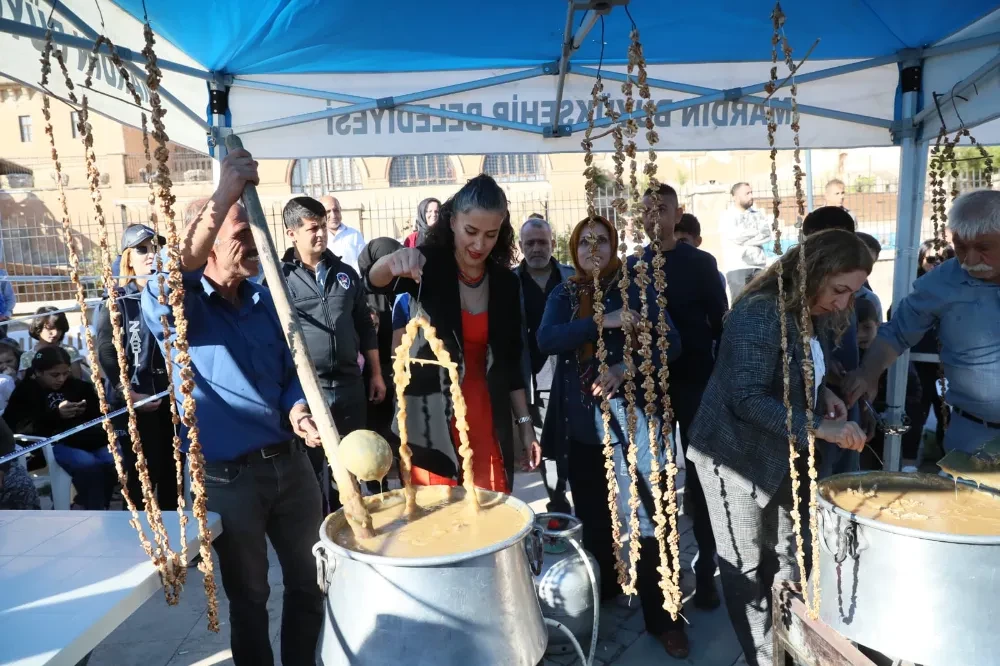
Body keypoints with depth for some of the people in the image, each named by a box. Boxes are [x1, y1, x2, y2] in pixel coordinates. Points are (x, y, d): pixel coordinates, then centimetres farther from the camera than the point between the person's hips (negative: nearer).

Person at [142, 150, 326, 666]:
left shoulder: (263, 301, 6)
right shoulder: (179, 306, -10)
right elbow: (164, 285, -35)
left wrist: (297, 410, -11)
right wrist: (224, 196, -39)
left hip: (290, 463, 5)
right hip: (227, 476, -5)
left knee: (310, 581, 17)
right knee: (248, 596, 13)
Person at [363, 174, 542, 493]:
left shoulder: (505, 282, 5)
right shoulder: (428, 264, -6)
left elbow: (510, 360, 10)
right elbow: (375, 282, -25)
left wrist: (525, 423, 8)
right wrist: (392, 261, -47)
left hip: (487, 421, 3)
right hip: (431, 421, -3)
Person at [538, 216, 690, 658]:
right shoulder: (563, 295, 6)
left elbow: (671, 342, -5)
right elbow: (546, 340, -12)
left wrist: (626, 366, -21)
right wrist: (603, 322, -22)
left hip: (631, 415, -2)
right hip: (582, 418, 3)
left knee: (646, 517, -4)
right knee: (592, 512, 14)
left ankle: (662, 618, 8)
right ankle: (603, 592, 35)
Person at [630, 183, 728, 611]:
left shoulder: (701, 263, -1)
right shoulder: (630, 267, 6)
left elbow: (720, 323, -2)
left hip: (695, 382, -2)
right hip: (648, 382, 3)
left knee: (700, 474, 2)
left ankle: (706, 568, 13)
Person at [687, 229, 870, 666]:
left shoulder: (816, 314, 4)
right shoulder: (760, 313, -25)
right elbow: (747, 398, -29)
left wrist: (823, 393, -1)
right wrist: (819, 426, -32)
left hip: (783, 451, 9)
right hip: (736, 453, -8)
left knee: (786, 558, 19)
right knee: (746, 569, 8)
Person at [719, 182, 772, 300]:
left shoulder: (758, 215, 13)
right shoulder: (727, 216, 0)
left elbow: (768, 235, 1)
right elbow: (736, 236, -15)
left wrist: (746, 241, -10)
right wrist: (758, 232, -1)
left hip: (759, 266, 4)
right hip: (737, 267, -4)